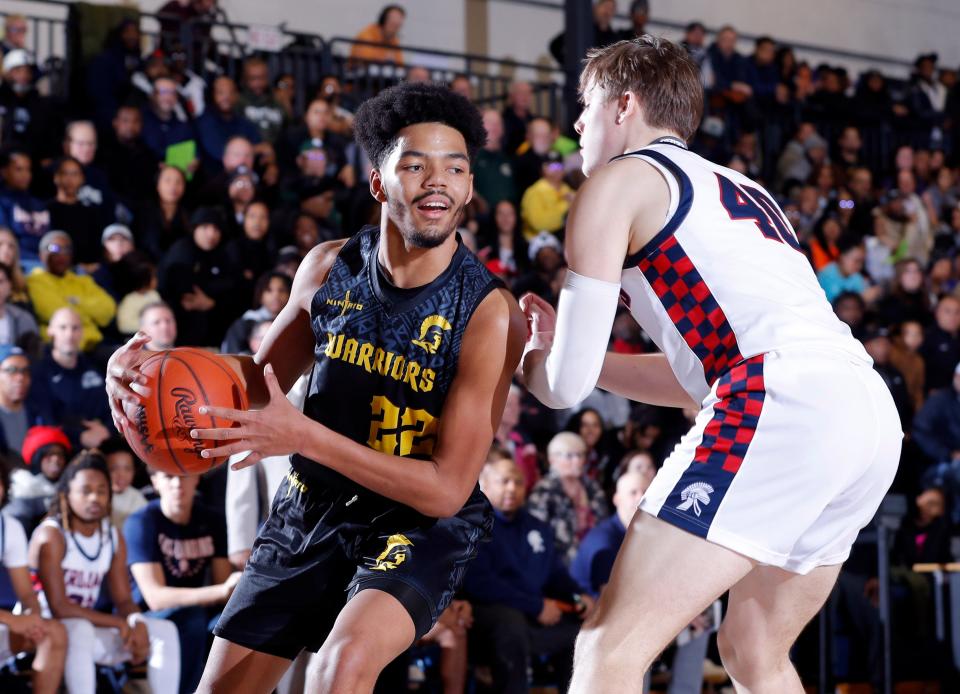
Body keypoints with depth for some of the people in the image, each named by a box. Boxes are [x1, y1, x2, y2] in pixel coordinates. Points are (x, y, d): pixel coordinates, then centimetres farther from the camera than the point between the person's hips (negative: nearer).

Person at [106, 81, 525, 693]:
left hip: (421, 527, -5)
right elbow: (265, 375, 11)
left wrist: (306, 436, -31)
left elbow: (446, 489, -24)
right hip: (313, 505, 5)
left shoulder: (490, 314, -22)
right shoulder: (330, 268, -7)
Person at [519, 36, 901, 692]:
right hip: (873, 413, 8)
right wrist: (568, 348, 40)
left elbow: (566, 385, 6)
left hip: (784, 403, -8)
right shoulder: (740, 189, 32)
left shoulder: (618, 179, 10)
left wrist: (530, 361, 28)